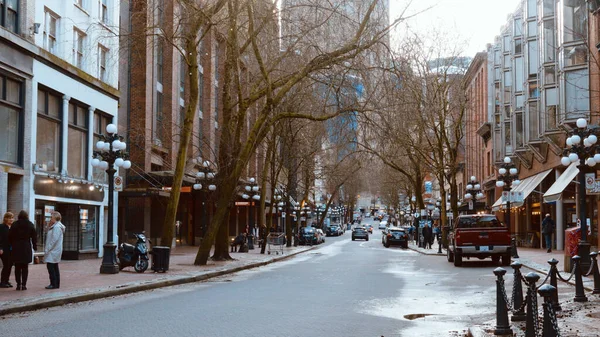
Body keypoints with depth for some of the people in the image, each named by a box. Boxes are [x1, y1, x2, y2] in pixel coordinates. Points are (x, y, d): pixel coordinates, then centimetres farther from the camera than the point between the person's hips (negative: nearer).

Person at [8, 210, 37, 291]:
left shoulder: (14, 225, -1)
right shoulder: (30, 225, 0)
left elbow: (10, 236, -1)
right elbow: (34, 237, 1)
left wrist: (12, 245, 9)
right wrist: (35, 246, 9)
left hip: (16, 248, 0)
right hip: (27, 248, 0)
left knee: (17, 268, 7)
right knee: (25, 267, 5)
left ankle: (18, 284, 5)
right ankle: (24, 284, 1)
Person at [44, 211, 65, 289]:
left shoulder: (57, 227, -16)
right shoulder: (54, 226, 17)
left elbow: (54, 239, -22)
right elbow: (51, 237, 18)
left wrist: (47, 249, -18)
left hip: (53, 250, -11)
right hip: (54, 251, 11)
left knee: (50, 266, -11)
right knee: (55, 267, 12)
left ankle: (54, 284, -11)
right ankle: (56, 284, 15)